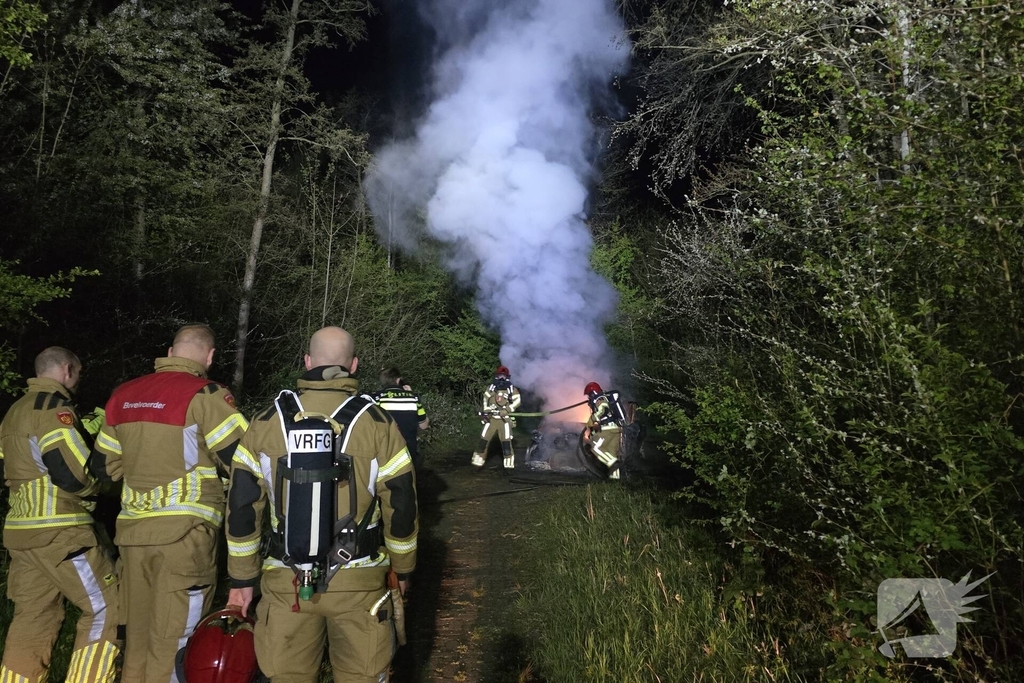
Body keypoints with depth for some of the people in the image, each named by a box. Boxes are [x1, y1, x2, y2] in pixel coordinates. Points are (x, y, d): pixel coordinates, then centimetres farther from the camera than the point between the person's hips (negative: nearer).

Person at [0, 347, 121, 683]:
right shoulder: (54, 407, -12)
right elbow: (73, 474, -20)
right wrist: (99, 479, -1)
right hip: (58, 530, -9)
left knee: (33, 616, 16)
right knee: (105, 607, -2)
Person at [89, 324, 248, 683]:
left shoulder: (124, 394, 10)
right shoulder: (205, 394, -11)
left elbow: (103, 465, 17)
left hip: (133, 530, 6)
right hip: (184, 532, -6)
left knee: (137, 637, 17)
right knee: (174, 641, 1)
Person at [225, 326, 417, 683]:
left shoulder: (267, 422, -1)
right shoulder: (377, 423, -7)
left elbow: (243, 506, 0)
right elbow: (401, 506, -4)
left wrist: (242, 578, 10)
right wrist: (403, 569, 10)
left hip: (286, 583, 2)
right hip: (358, 581, -1)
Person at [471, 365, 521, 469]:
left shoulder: (512, 389, 3)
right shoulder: (491, 388, 10)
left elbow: (517, 401, -7)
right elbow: (485, 400, 11)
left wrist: (506, 410, -18)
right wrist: (486, 412, -4)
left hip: (505, 419, -2)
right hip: (491, 418, 2)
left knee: (506, 441, -7)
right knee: (484, 439, 0)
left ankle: (509, 463, 1)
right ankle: (478, 461, 9)